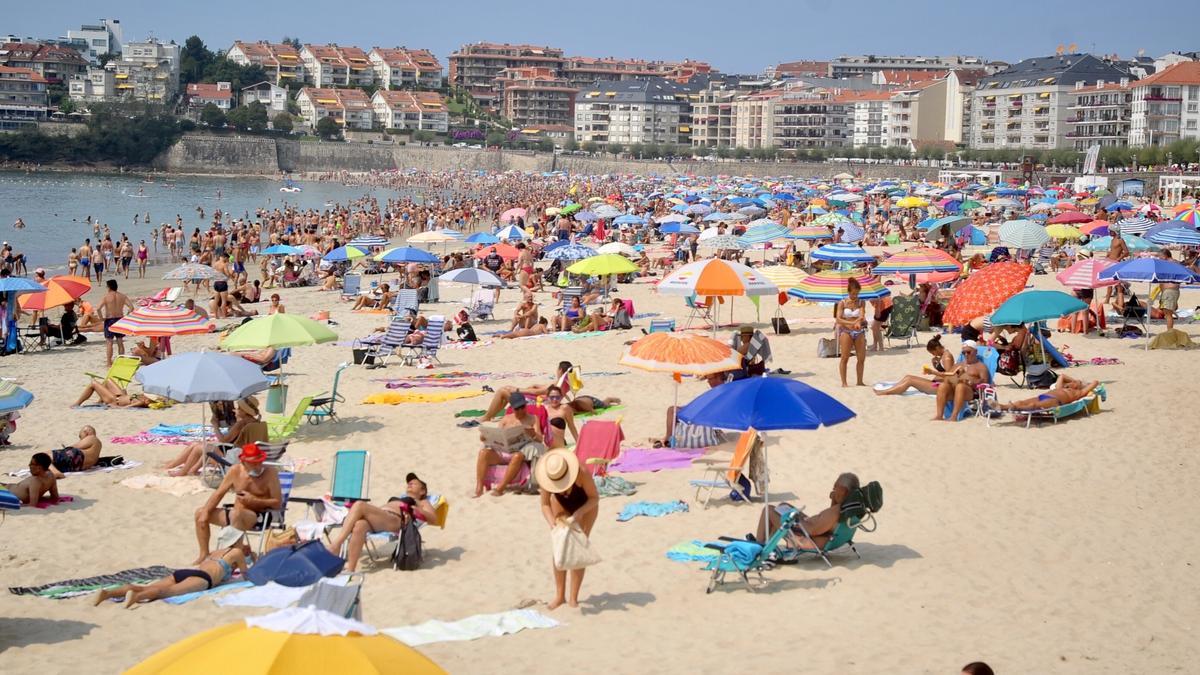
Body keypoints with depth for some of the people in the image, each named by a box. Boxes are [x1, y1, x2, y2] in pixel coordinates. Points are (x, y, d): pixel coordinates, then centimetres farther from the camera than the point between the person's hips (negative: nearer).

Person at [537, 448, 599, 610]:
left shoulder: (582, 474, -40)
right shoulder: (545, 477, -32)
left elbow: (595, 498, -27)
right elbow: (545, 505, -20)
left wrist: (579, 513, -42)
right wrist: (551, 522, -38)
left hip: (585, 505, -3)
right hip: (562, 505, 3)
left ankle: (573, 597, -4)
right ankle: (560, 595, 4)